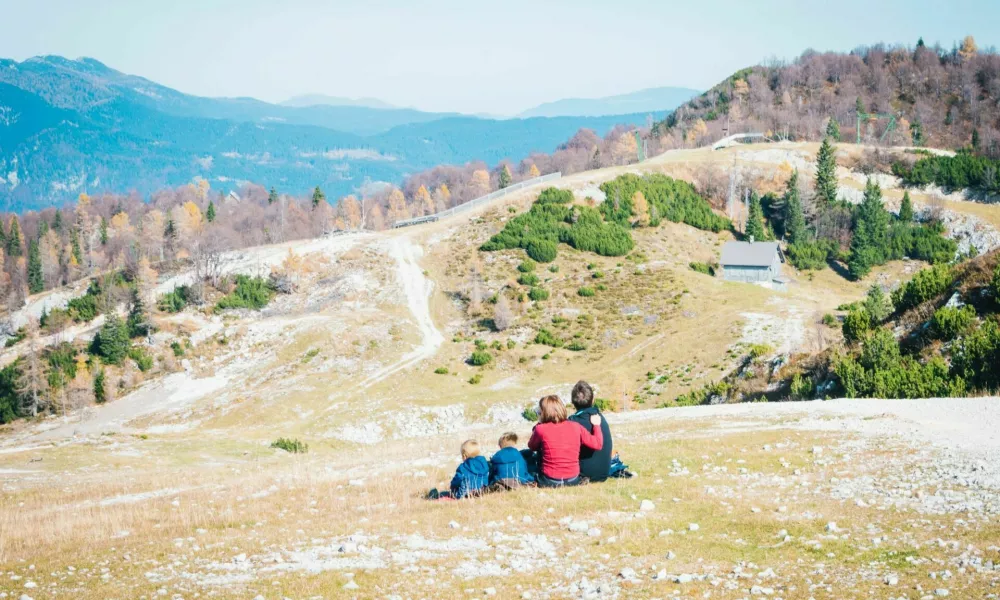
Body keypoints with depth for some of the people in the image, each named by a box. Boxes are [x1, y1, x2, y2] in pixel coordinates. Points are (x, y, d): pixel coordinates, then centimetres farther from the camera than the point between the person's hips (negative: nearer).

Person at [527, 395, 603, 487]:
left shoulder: (541, 429, -11)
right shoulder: (575, 427, -2)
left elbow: (532, 446, 8)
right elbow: (597, 444, 2)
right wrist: (596, 425, 18)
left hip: (549, 482, -3)